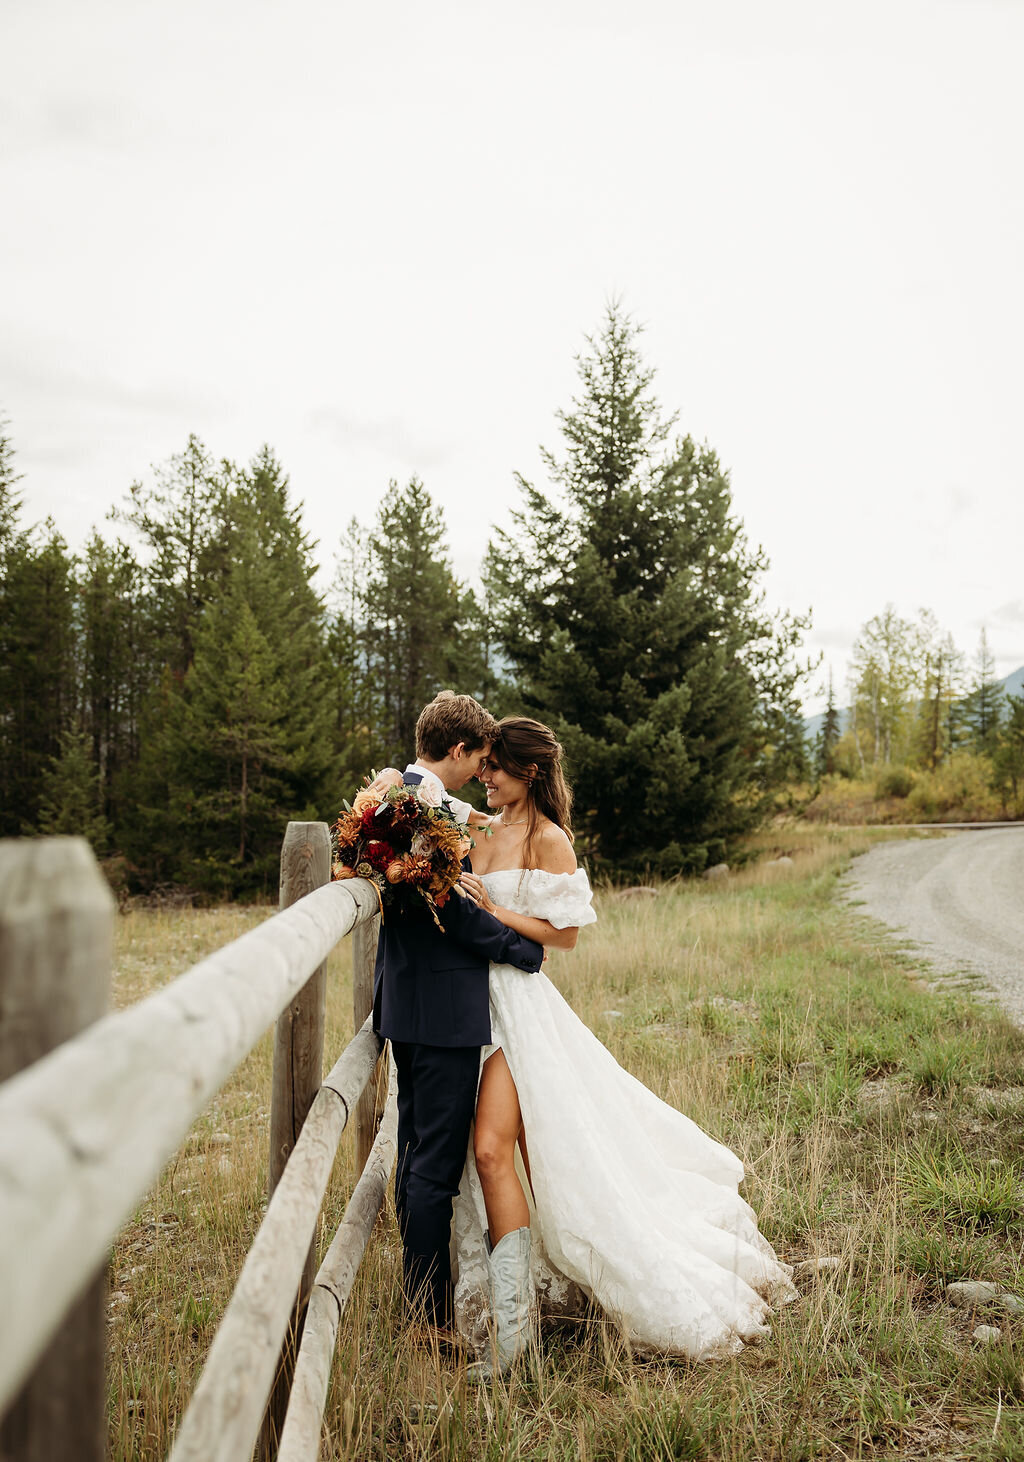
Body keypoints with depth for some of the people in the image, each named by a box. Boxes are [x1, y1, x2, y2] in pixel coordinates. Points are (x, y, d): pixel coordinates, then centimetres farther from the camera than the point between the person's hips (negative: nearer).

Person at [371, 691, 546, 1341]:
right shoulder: (433, 808, -20)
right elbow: (456, 910, -22)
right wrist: (526, 950, -9)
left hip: (407, 1003, 11)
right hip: (444, 1010, -11)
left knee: (416, 1155, 18)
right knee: (438, 1164, -2)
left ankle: (419, 1298, 30)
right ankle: (433, 1316, 8)